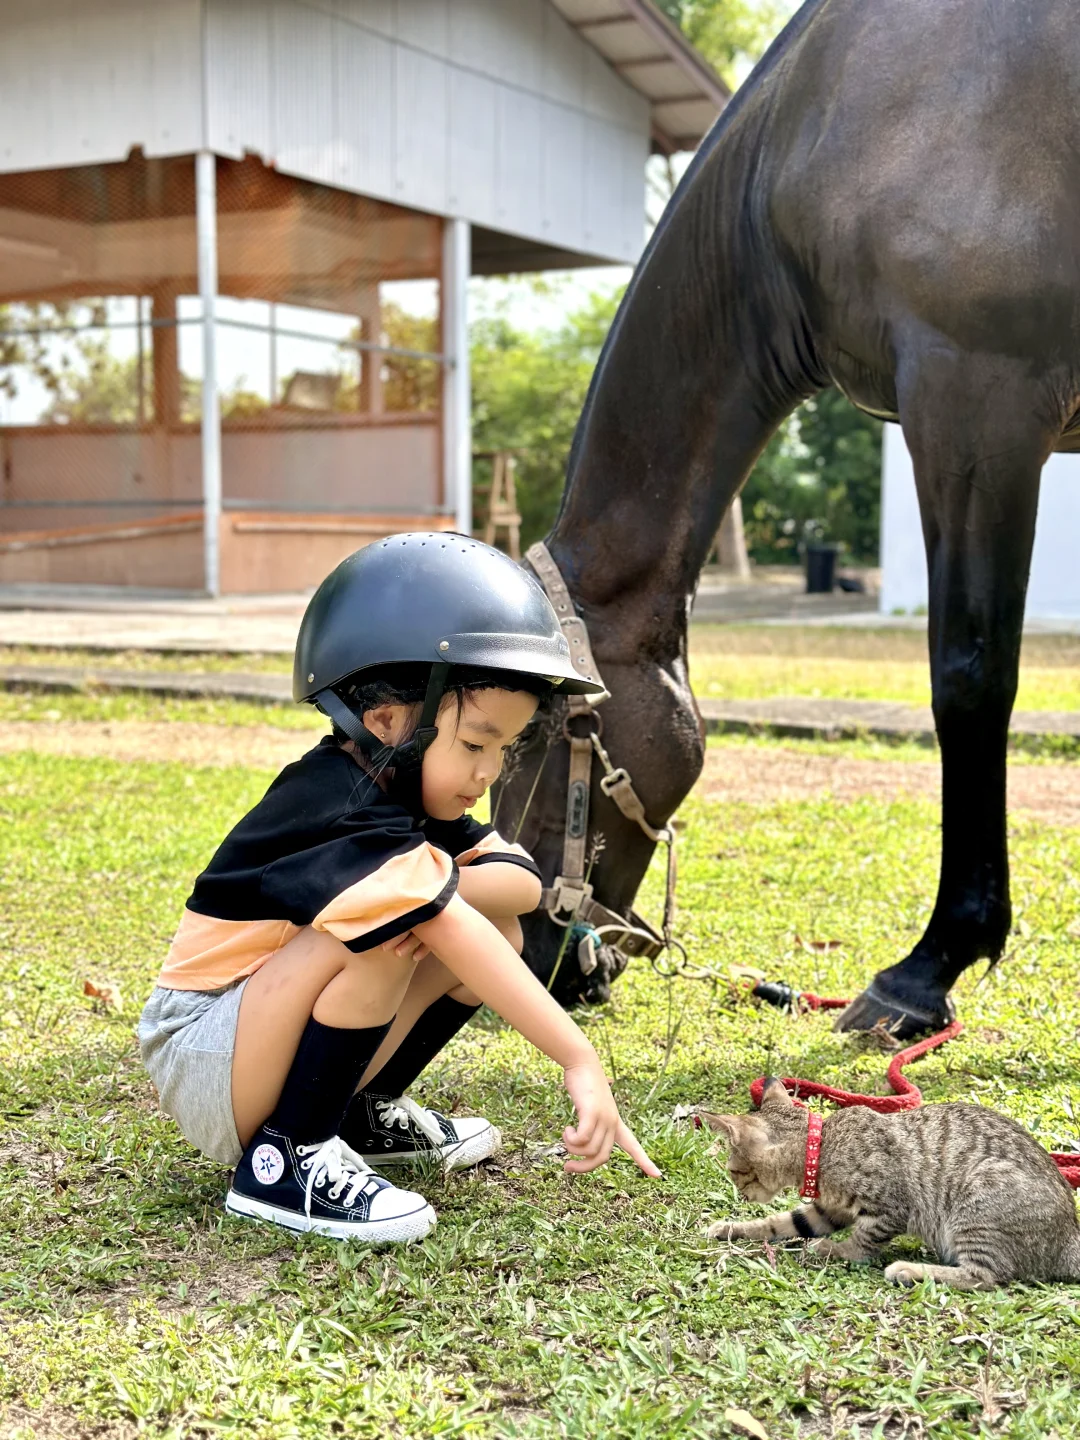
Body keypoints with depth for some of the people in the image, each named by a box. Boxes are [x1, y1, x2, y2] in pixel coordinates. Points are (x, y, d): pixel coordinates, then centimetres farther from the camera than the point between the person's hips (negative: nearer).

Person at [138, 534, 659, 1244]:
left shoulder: (403, 793, 3)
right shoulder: (349, 818, -27)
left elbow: (524, 878, -3)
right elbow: (457, 935, -35)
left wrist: (435, 891, -22)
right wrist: (582, 1064, -39)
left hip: (273, 1046, 9)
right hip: (201, 1069, -9)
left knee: (498, 930, -1)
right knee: (380, 933, -33)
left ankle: (363, 1114, 12)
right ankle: (284, 1162, -18)